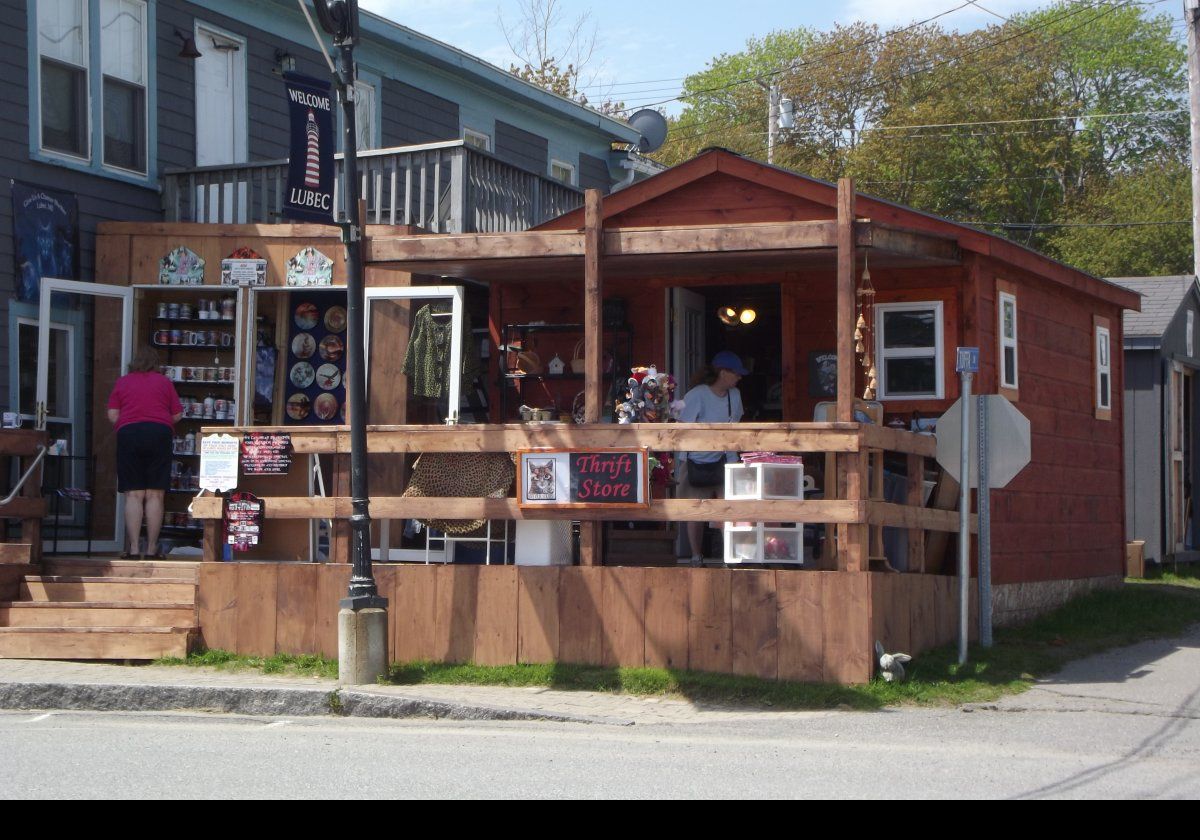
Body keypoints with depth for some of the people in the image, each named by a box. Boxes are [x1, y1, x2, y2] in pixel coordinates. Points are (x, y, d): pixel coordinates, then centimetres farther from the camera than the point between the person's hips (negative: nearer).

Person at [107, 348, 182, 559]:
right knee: (155, 496, -1)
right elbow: (177, 415, 9)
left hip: (128, 433, 0)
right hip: (160, 434, 0)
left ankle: (133, 548, -9)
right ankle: (152, 548, -4)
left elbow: (112, 415, 5)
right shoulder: (164, 382, 12)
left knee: (133, 495, -2)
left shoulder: (122, 382, 12)